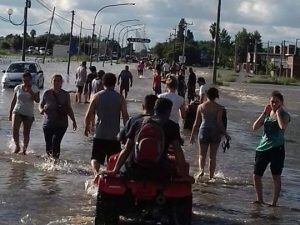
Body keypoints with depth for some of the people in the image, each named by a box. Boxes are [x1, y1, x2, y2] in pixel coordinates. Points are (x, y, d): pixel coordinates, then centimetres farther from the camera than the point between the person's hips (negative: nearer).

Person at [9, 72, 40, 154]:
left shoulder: (34, 88, -2)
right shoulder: (18, 88, 5)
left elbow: (37, 100, -13)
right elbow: (14, 101, 12)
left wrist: (30, 92, -25)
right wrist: (10, 113, 12)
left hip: (28, 114, -1)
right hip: (17, 112, 1)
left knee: (26, 133, 2)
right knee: (15, 130, -18)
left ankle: (24, 149, 19)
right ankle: (17, 146, 2)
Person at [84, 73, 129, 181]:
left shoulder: (97, 96, 0)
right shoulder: (120, 98, 0)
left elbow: (89, 115, -1)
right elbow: (125, 116, -6)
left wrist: (87, 127, 16)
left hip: (99, 135, 0)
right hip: (114, 136, 0)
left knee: (95, 158, 3)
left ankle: (96, 172, -24)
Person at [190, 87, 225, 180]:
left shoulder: (201, 106, -1)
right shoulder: (219, 108, -7)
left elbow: (196, 123, 2)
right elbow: (219, 122, -12)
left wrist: (192, 135, 8)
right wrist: (224, 132, 1)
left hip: (203, 131, 1)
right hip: (215, 133, -1)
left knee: (202, 155, 11)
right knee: (213, 156, 11)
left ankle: (201, 170, -14)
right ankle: (211, 176, 14)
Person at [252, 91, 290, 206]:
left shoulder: (284, 114, -4)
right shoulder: (267, 114, 11)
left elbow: (283, 126, -27)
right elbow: (255, 127, 0)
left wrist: (278, 112, -16)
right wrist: (264, 113, -6)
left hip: (276, 149, -5)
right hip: (262, 148, 5)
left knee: (276, 176, 2)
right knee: (256, 175, 6)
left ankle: (274, 202, 12)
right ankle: (259, 200, 23)